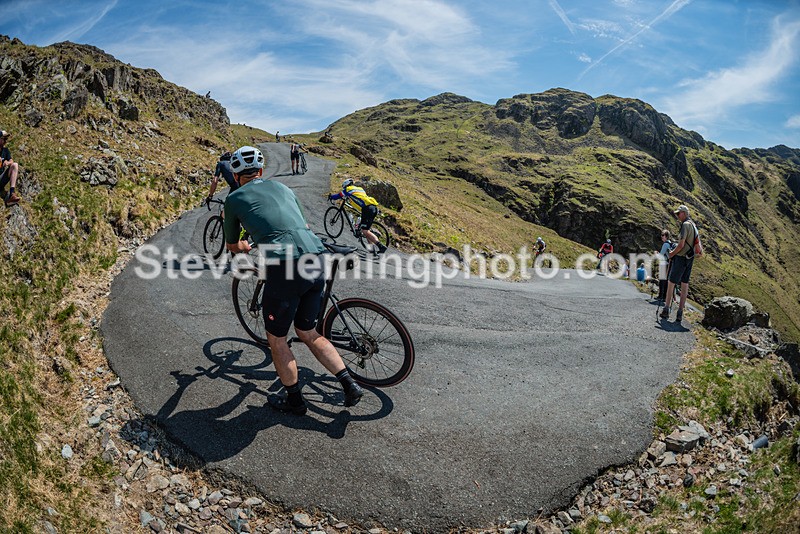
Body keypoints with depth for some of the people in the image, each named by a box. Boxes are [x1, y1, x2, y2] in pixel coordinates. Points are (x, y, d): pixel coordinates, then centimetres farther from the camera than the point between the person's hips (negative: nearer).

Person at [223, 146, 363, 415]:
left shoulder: (234, 198, 13)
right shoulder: (282, 187, 24)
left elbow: (232, 246, 27)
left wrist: (249, 247, 50)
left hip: (285, 268, -5)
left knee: (276, 339, 17)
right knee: (308, 333, 23)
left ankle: (294, 401, 28)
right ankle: (350, 384, 19)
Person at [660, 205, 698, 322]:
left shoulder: (685, 225, -15)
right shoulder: (693, 225, 14)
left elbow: (681, 244, -20)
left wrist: (672, 253, -6)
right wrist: (675, 251, 16)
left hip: (681, 257, -9)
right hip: (690, 257, 9)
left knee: (671, 282, 0)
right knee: (685, 283, 7)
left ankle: (666, 309, 4)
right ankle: (680, 313, 8)